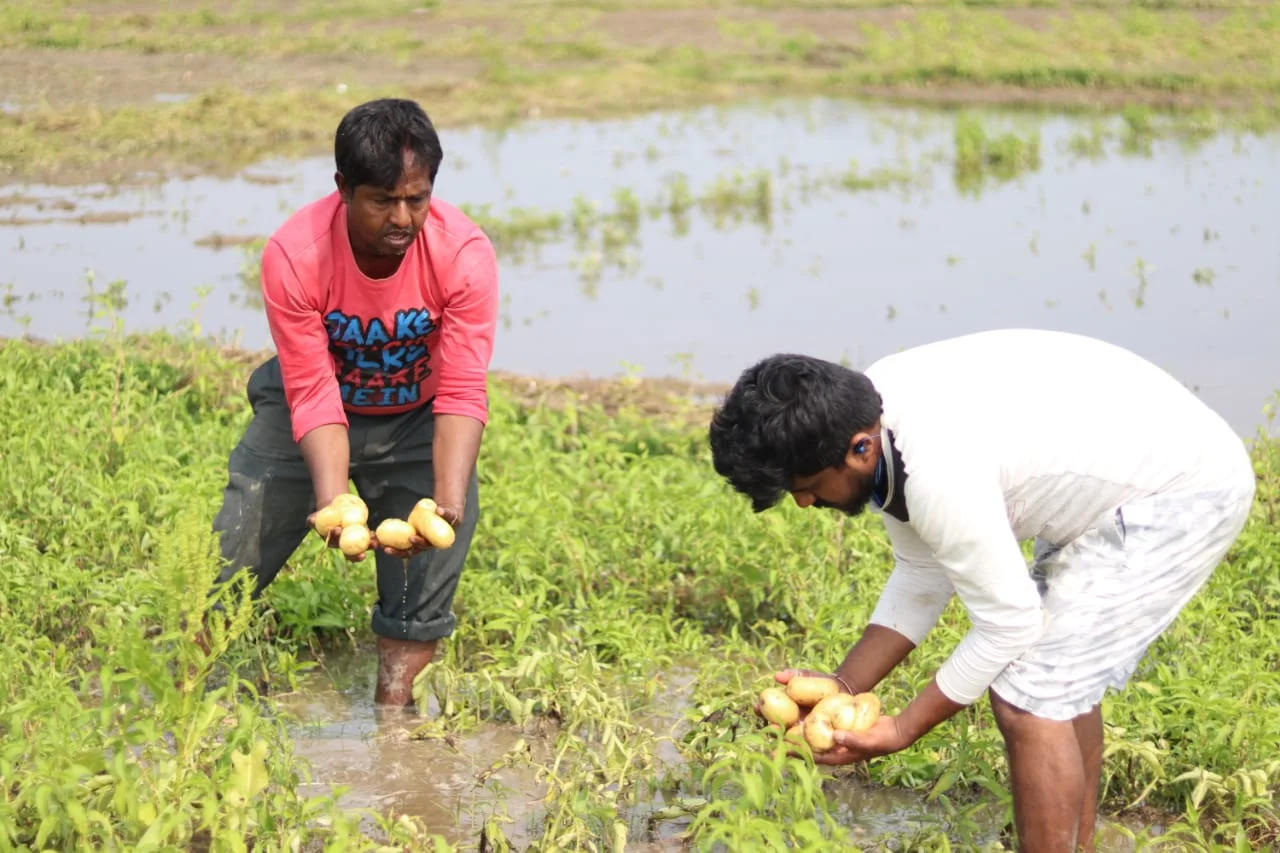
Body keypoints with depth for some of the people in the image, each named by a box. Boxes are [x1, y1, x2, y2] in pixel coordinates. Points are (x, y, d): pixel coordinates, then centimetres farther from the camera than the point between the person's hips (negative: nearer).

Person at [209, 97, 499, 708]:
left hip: (416, 419, 0)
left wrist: (449, 501, -44)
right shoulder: (294, 255, -29)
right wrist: (333, 500, -43)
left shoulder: (464, 254, -28)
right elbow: (314, 395, -27)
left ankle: (393, 703, -3)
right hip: (311, 412, 0)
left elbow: (461, 394, -28)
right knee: (233, 548, -4)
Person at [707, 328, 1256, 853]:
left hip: (1187, 490, -10)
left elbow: (1006, 623, -21)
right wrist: (844, 688, -1)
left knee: (1029, 697, -10)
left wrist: (903, 730, -12)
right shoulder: (862, 417, -4)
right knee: (1059, 676, 21)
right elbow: (922, 574, 6)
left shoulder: (940, 473, -33)